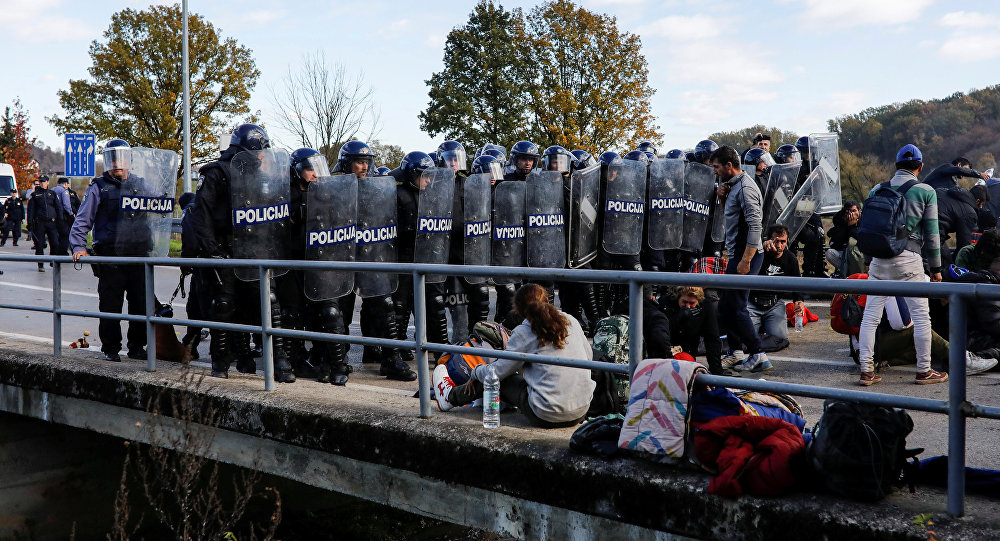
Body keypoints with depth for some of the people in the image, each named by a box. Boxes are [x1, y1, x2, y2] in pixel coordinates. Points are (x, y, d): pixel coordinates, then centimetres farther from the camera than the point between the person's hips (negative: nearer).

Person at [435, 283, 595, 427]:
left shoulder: (524, 332, -8)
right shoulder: (571, 321, 6)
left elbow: (499, 370, -1)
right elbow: (588, 356, 19)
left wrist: (475, 373, 20)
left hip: (546, 417, -5)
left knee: (501, 380, 17)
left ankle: (450, 397, 37)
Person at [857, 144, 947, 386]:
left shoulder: (877, 190, 10)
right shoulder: (926, 192, 1)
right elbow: (931, 234, 1)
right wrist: (936, 268, 8)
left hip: (879, 258, 3)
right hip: (908, 259, -3)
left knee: (870, 316, 6)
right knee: (921, 316, 7)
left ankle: (866, 370, 6)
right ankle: (924, 371, 13)